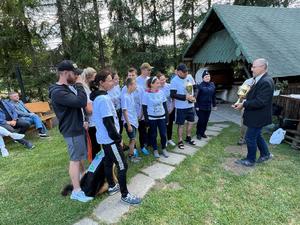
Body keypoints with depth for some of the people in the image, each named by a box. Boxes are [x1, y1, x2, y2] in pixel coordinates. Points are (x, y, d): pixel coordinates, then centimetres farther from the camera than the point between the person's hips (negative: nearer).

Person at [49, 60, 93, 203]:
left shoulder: (69, 87, 8)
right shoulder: (58, 92, -24)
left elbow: (80, 102, 16)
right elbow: (81, 102, -33)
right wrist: (79, 85, -20)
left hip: (78, 126, 10)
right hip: (72, 130, -10)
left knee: (81, 155, 25)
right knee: (75, 159, 0)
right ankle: (76, 191, 14)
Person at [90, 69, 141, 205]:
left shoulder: (97, 97, 9)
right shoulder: (104, 99, -23)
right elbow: (108, 122, -25)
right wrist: (118, 138, -14)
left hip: (104, 137, 10)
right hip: (110, 139, -10)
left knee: (108, 162, 21)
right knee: (122, 166, 0)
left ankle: (112, 186, 38)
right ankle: (125, 195, 13)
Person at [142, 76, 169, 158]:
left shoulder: (161, 92, -1)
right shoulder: (146, 94, -11)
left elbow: (164, 105, 7)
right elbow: (144, 108, -7)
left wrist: (167, 116, 5)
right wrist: (146, 120, -9)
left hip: (162, 117, 3)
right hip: (152, 118, -3)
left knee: (163, 134, 7)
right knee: (153, 135, 11)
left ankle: (164, 149, 28)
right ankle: (155, 150, 29)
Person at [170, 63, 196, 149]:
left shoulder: (190, 77, 0)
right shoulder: (174, 81, -17)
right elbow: (173, 95, -21)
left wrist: (193, 96, -5)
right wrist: (186, 97, -23)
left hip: (190, 105, 6)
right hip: (180, 107, -6)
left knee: (191, 122, 18)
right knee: (181, 124, 6)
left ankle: (188, 137, 39)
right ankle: (180, 141, 23)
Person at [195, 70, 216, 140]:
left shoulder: (212, 85, 6)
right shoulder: (199, 85, -10)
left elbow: (213, 96, 12)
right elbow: (196, 96, -11)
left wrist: (214, 105, 13)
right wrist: (196, 106, -14)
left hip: (208, 107, 5)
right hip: (200, 107, -5)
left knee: (206, 120, 11)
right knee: (201, 120, -2)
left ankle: (203, 132, 26)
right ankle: (198, 133, 15)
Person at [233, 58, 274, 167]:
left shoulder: (266, 82, -24)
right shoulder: (259, 80, 7)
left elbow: (260, 102, -29)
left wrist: (244, 104, -21)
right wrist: (242, 103, 0)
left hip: (258, 117, -10)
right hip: (256, 116, 10)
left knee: (250, 137, 3)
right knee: (256, 135, 23)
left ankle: (250, 160, 21)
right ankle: (266, 154, 41)